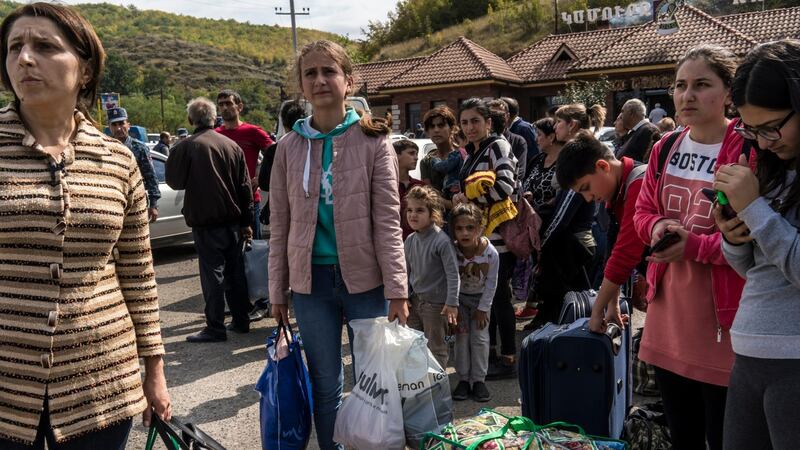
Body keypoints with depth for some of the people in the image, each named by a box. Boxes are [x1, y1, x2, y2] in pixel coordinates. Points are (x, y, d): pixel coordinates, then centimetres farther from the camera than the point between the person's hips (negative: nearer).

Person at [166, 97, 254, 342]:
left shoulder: (185, 147, -11)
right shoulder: (232, 146, 5)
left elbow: (174, 181, -2)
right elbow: (245, 187, 7)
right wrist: (246, 222, 13)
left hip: (205, 222, -5)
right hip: (233, 221, 5)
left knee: (212, 273, -1)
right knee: (235, 271, 13)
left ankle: (215, 328, 3)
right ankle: (240, 320, 21)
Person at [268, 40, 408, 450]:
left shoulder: (372, 141, -3)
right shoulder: (290, 147, 4)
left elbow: (387, 221, -6)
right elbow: (280, 225, 6)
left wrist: (397, 290, -11)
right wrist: (277, 291, 5)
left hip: (365, 278, -2)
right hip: (311, 280, 2)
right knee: (325, 384, 11)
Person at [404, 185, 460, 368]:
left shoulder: (441, 241, -20)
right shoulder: (410, 241, 2)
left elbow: (453, 273, -18)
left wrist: (452, 302, -20)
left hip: (436, 303, -7)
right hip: (415, 300, 7)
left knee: (436, 347, 6)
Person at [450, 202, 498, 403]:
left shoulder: (491, 253, -27)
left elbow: (491, 283, -15)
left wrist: (483, 308, -12)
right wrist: (454, 308, -15)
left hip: (481, 298, 0)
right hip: (459, 298, 1)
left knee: (480, 338, -1)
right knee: (461, 337, 0)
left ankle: (479, 380, 10)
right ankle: (463, 379, 11)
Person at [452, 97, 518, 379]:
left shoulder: (497, 146, -8)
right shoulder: (472, 153, 18)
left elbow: (505, 185, -22)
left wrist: (469, 197, -15)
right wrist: (462, 195, 10)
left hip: (497, 233, -9)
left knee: (499, 295, -4)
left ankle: (509, 359, 5)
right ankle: (489, 351, 25)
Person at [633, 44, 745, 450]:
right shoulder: (664, 150, 8)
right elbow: (642, 211, 15)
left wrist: (694, 246, -24)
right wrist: (657, 227, -6)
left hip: (723, 321, -6)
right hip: (668, 316, 7)